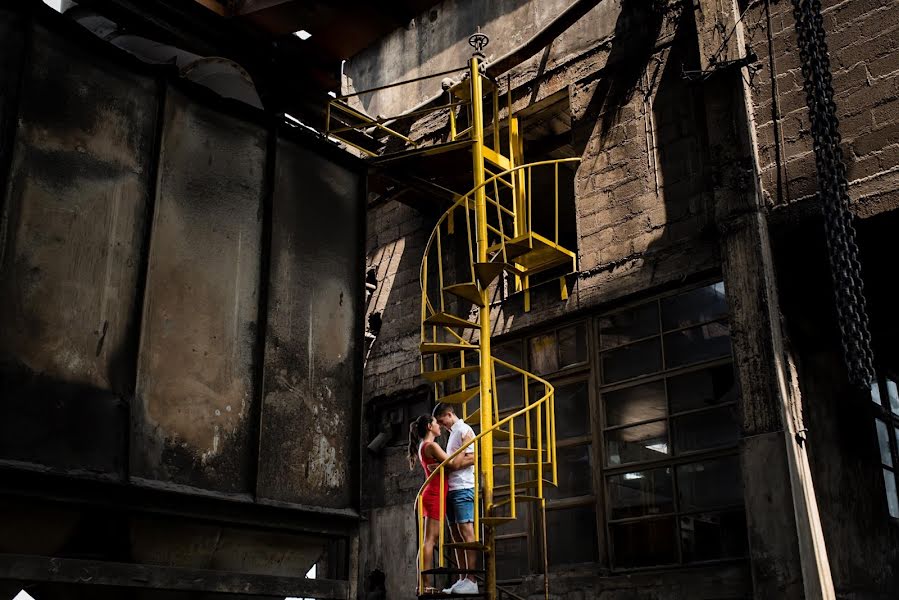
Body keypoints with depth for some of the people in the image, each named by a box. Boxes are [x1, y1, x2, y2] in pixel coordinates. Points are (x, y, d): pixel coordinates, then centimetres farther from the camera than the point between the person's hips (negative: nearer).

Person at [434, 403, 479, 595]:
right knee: (456, 536, 6)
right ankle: (462, 579, 7)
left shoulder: (464, 430, -3)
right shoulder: (453, 433, 23)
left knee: (466, 532, -12)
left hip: (463, 488, -9)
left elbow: (471, 458, -15)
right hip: (451, 489, 9)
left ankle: (471, 581, -14)